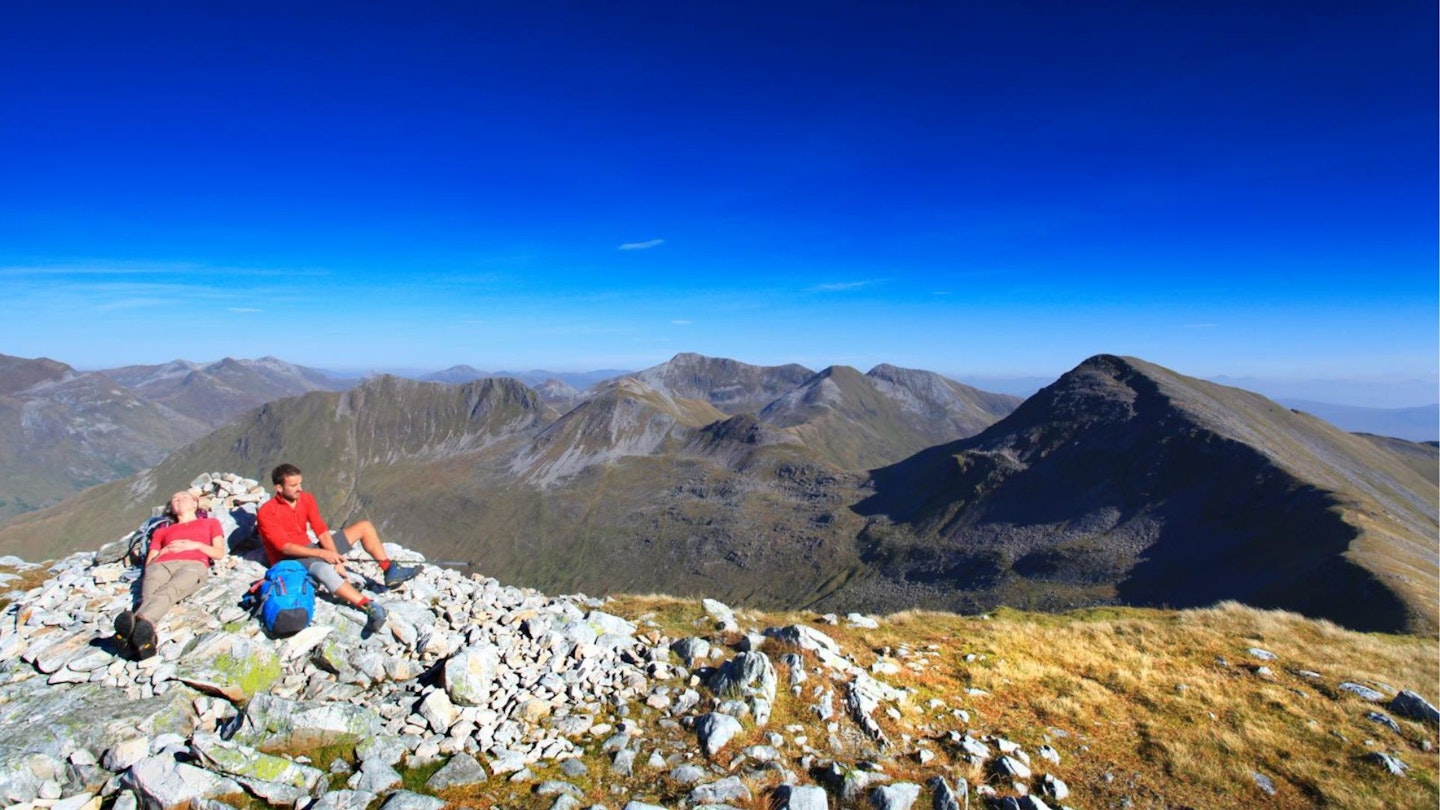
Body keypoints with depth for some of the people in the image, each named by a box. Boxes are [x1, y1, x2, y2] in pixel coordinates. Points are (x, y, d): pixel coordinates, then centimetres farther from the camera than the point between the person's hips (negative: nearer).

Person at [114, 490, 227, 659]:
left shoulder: (210, 523, 35)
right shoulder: (162, 531, 39)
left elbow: (219, 553, 21)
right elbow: (149, 563, 28)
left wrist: (196, 545, 7)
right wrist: (164, 551, 9)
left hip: (193, 564, -2)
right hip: (161, 565, 2)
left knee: (168, 591, -37)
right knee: (149, 595, -35)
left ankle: (138, 620, -65)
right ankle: (146, 632, -62)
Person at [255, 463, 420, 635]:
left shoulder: (306, 499, 1)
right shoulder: (267, 513, -16)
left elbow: (322, 532, -4)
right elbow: (286, 548, -22)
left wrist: (336, 559, -17)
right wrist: (321, 553, -31)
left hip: (310, 548, 8)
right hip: (290, 560, -7)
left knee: (364, 526, -1)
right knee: (324, 569, -42)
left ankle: (390, 571, -5)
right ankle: (371, 609, -53)